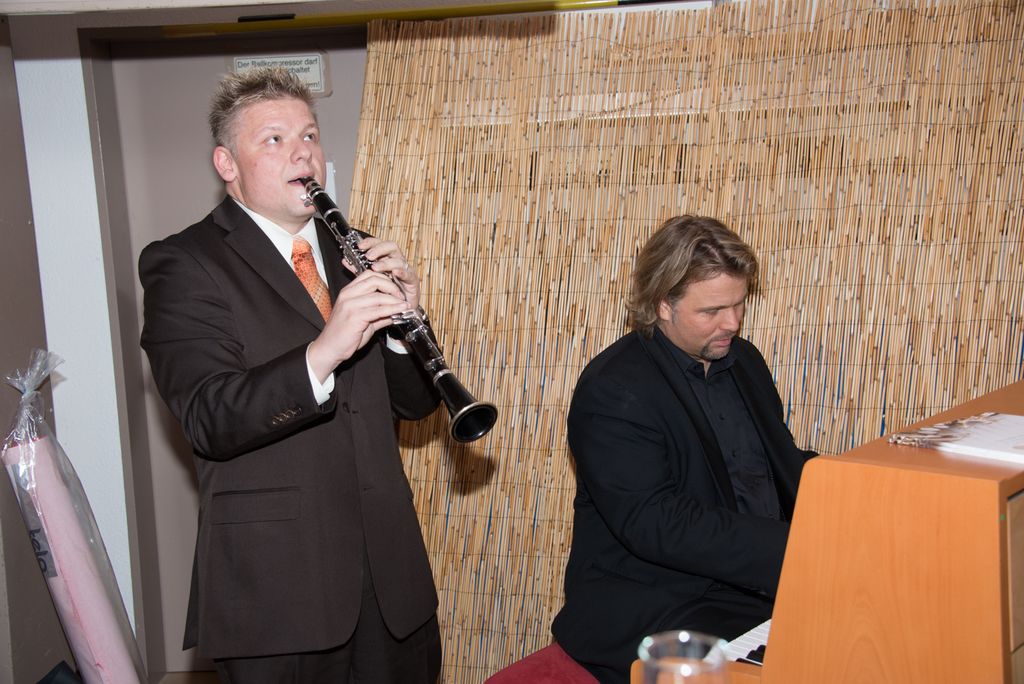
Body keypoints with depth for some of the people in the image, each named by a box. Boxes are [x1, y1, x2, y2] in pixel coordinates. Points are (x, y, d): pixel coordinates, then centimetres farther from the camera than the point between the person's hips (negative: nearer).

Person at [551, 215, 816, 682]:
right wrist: (792, 547, -29)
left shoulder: (743, 360, 11)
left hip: (761, 587, 8)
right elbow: (654, 525, -23)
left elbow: (783, 464, 19)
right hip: (653, 615, -7)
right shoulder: (613, 389, -14)